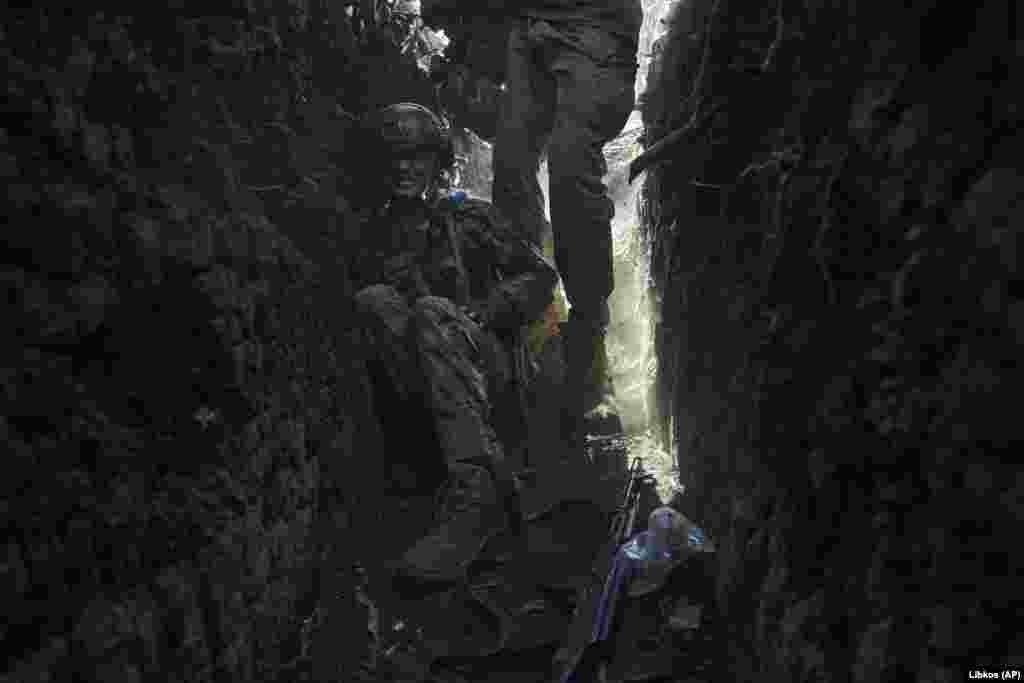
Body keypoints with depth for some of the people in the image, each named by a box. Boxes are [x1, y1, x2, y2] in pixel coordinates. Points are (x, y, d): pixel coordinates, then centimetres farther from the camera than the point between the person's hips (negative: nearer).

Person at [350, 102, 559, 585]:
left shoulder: (469, 217, 15)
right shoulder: (374, 235, 22)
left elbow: (540, 274, 9)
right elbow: (354, 292, 14)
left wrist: (482, 312, -7)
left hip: (484, 358, -2)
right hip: (416, 374, 2)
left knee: (432, 311, -34)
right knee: (373, 299, -27)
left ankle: (475, 492, -49)